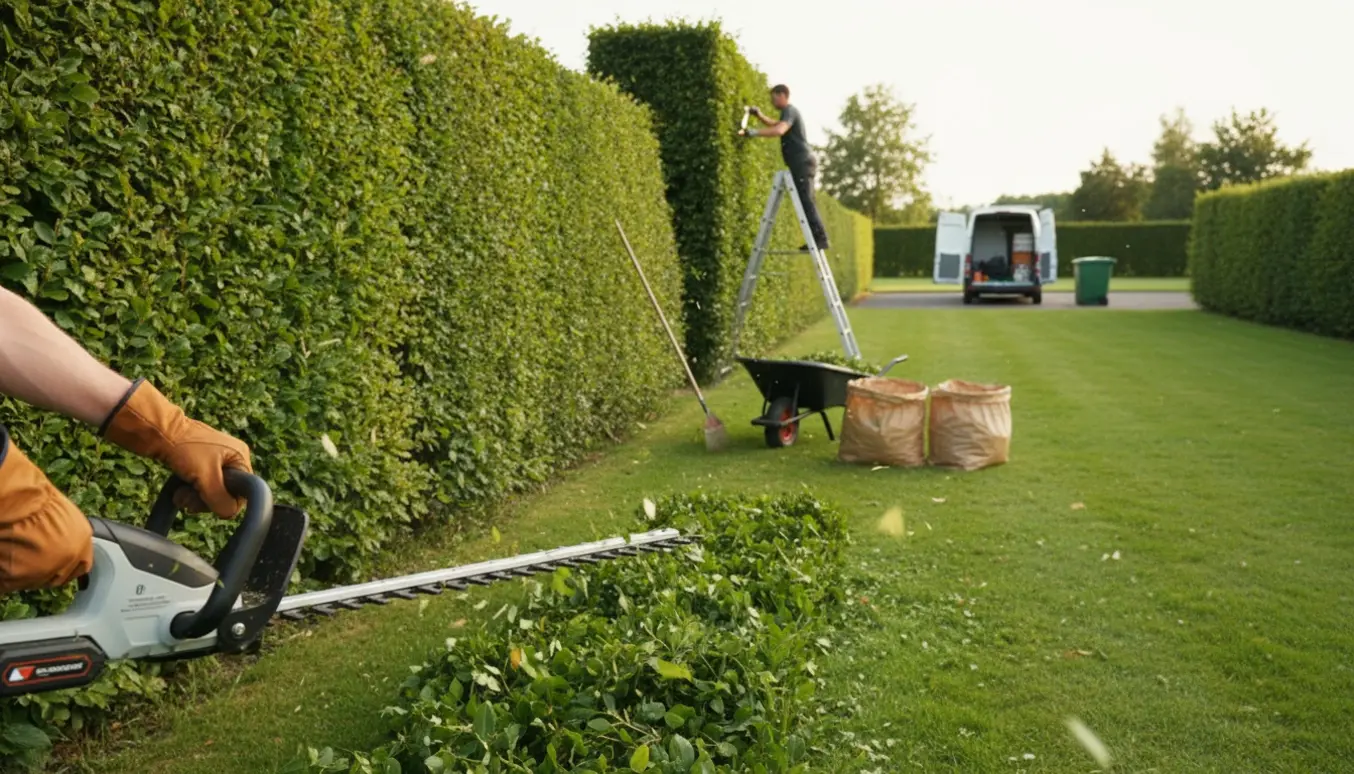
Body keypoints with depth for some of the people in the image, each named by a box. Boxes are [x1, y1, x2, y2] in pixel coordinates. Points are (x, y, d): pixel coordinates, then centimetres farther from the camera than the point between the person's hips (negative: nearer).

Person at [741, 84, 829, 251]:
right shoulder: (790, 112, 23)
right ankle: (818, 238, 9)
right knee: (805, 202, 9)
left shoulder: (789, 111, -9)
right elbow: (775, 125, 42)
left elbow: (779, 130, -29)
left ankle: (820, 238, -18)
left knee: (806, 201, -15)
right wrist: (760, 115, 28)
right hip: (803, 163, 10)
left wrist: (755, 132, -35)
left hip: (802, 163, -10)